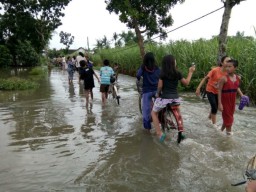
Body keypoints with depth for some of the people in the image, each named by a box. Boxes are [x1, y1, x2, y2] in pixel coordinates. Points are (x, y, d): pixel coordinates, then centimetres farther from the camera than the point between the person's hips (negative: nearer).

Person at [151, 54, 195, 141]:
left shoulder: (162, 73, -7)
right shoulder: (178, 73, -1)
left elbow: (160, 86, -7)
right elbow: (186, 82, 10)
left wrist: (157, 93, 11)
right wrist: (190, 72, 20)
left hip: (164, 98, -3)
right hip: (175, 98, 3)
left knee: (154, 113, 17)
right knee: (178, 113, 33)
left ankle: (159, 134, 7)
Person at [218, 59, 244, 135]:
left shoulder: (238, 78, -1)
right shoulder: (224, 78, -18)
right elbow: (219, 91, -16)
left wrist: (242, 95, 5)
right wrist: (219, 103, -19)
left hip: (233, 100, 6)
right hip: (225, 100, -6)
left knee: (230, 115, 16)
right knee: (227, 116, 4)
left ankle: (222, 129, 35)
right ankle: (228, 131, 20)